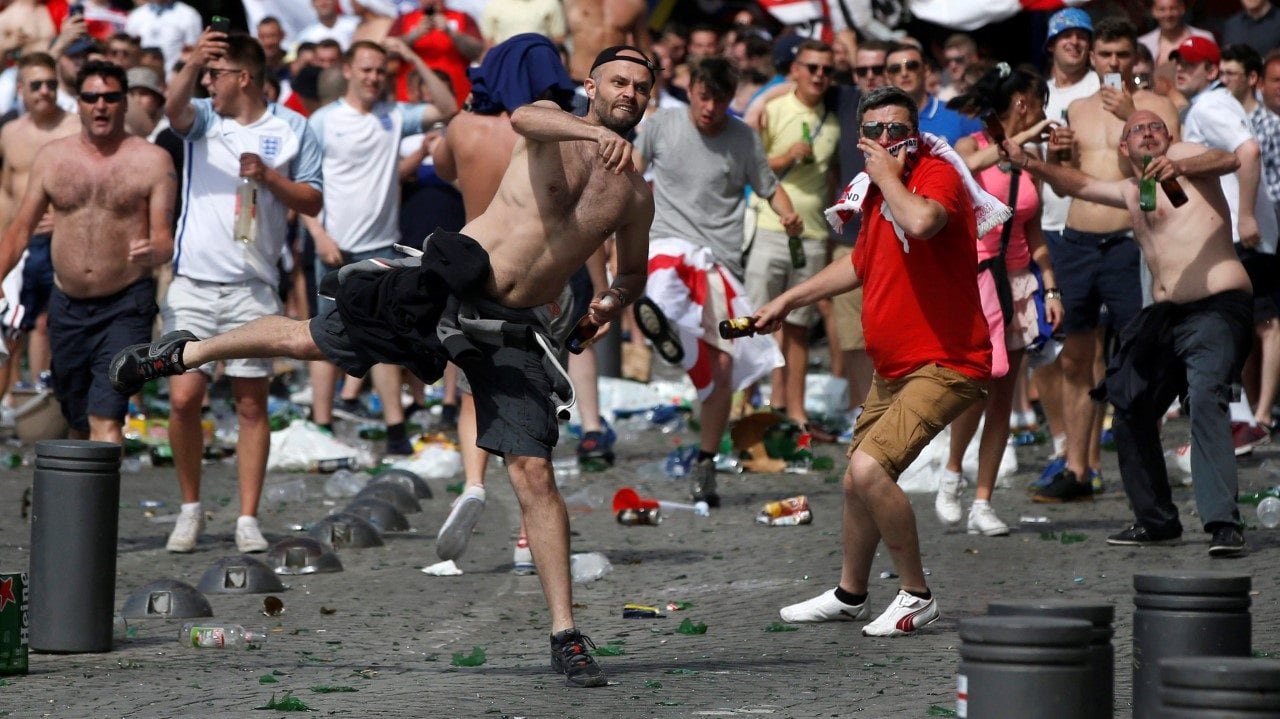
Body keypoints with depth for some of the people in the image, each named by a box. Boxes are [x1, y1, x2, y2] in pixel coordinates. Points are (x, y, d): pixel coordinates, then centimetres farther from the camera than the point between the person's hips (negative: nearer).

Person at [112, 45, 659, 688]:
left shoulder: (636, 194, 9)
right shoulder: (554, 125, -2)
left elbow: (633, 272, 27)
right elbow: (523, 117, -30)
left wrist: (613, 301, 5)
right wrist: (600, 133, -47)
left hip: (514, 332, 2)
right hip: (450, 284, -2)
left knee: (533, 475, -6)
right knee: (310, 340, 7)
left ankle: (565, 635, -3)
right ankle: (184, 353, 34)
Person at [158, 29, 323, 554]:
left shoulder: (290, 129, 4)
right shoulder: (203, 119, 6)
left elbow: (312, 202, 5)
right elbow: (174, 109, -17)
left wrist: (269, 177, -12)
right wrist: (192, 61, -35)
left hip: (253, 285, -1)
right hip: (192, 282, 1)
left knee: (251, 404, 2)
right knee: (183, 398, -4)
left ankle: (248, 520, 7)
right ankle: (190, 509, 13)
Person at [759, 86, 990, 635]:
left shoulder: (937, 174, -15)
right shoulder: (878, 191, 12)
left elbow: (921, 223, -39)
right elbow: (861, 265, 30)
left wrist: (889, 176, -21)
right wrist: (787, 301, 34)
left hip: (944, 364, -10)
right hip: (893, 368, 10)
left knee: (869, 470, -23)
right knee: (858, 482, 19)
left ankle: (917, 597, -8)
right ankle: (849, 595, 40)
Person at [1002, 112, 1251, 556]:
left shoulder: (1183, 155, 1)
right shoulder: (1132, 191, 21)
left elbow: (1228, 161, -17)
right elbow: (1079, 185, 25)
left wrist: (1180, 167, -36)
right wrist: (1028, 164, 9)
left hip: (1218, 306, -9)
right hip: (1165, 314, 9)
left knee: (1206, 397, -27)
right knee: (1130, 406, 12)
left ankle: (1224, 524, -34)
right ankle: (1156, 520, 24)